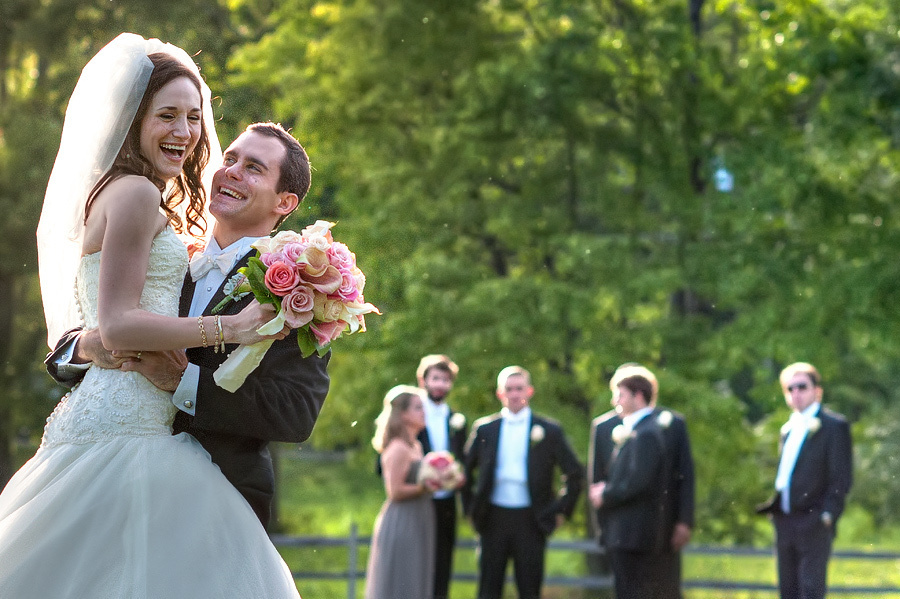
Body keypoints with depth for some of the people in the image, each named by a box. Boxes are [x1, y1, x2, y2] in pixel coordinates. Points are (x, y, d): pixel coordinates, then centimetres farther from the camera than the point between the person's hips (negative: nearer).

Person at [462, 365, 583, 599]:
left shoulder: (549, 431, 3)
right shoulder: (484, 429, 7)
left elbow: (575, 473, 8)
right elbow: (465, 470, 16)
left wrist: (562, 510, 3)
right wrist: (470, 507, 10)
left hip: (530, 521, -1)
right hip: (493, 517, 1)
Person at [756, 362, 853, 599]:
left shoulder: (834, 425, -4)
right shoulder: (788, 428, 19)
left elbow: (842, 477, -9)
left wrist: (828, 514, -16)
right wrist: (772, 504, 8)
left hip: (814, 523, -7)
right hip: (785, 523, 7)